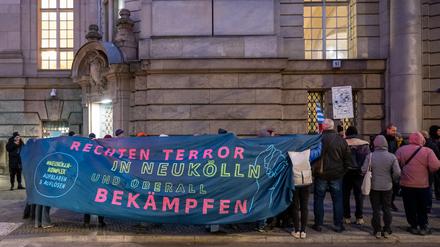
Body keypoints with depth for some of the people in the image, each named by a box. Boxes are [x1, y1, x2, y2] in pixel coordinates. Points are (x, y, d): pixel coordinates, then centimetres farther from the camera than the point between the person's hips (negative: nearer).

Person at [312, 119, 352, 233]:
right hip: (336, 175, 1)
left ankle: (318, 224, 13)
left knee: (319, 199, 9)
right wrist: (343, 171, 13)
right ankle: (338, 225, 14)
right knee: (337, 200, 11)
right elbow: (348, 159, 2)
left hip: (321, 175, -1)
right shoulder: (341, 140, -4)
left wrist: (314, 169, 8)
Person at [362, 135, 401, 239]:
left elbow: (364, 170, -12)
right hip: (387, 187, 1)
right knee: (387, 209, 14)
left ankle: (377, 231, 12)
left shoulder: (370, 156, -12)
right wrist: (391, 179, 9)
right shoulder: (392, 157, -9)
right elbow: (397, 173, -10)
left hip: (374, 186, -1)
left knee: (376, 209, 8)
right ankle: (387, 231, 19)